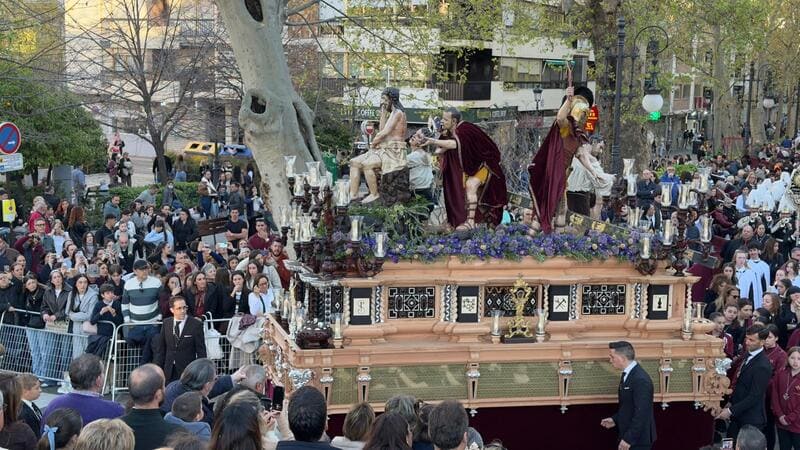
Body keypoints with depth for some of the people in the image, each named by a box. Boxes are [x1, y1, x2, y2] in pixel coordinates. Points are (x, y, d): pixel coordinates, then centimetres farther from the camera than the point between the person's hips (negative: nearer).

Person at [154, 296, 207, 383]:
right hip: (169, 372, 4)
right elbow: (161, 348, 11)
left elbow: (201, 351, -4)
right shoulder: (166, 323, 6)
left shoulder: (196, 324, -6)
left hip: (187, 371, -3)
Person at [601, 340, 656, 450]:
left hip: (638, 438, -10)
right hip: (628, 435, 10)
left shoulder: (640, 379, -23)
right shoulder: (627, 375, 9)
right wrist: (615, 419, 7)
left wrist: (628, 439, -24)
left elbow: (641, 413, -25)